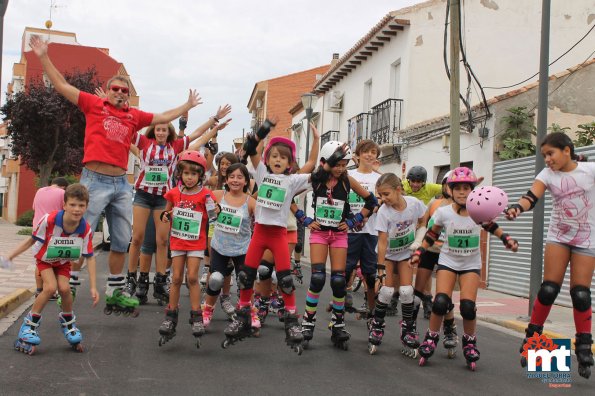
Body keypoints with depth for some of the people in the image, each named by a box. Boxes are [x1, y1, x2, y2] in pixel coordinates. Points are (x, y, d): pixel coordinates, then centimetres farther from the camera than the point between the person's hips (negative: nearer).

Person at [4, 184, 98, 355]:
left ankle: (68, 320, 10)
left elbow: (90, 258, -18)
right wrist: (10, 256, -14)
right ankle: (30, 324, -4)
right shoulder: (49, 220, -32)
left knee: (64, 288, -20)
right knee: (51, 287, -24)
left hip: (64, 262, 2)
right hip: (45, 259, -2)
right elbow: (32, 240, -15)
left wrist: (93, 287, -19)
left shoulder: (86, 229, -26)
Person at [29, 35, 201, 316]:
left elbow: (164, 117, 27)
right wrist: (44, 57, 2)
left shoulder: (134, 116, 15)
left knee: (121, 241, 9)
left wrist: (188, 105, 34)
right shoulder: (94, 105, 6)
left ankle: (115, 293, 20)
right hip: (95, 181, -5)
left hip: (121, 183, 5)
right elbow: (62, 86, 5)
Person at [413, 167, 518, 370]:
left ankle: (470, 342, 14)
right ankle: (430, 339, 6)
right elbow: (432, 234, 2)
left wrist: (507, 239, -2)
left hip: (471, 264, 0)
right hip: (447, 262, 0)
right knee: (440, 302, -18)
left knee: (468, 307, -14)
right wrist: (419, 252, -5)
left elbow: (491, 226, 10)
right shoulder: (443, 212, -13)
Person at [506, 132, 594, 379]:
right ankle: (532, 336, 8)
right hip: (558, 236, 1)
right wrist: (517, 208, -44)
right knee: (548, 289, -6)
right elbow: (532, 196, -22)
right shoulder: (547, 175, -7)